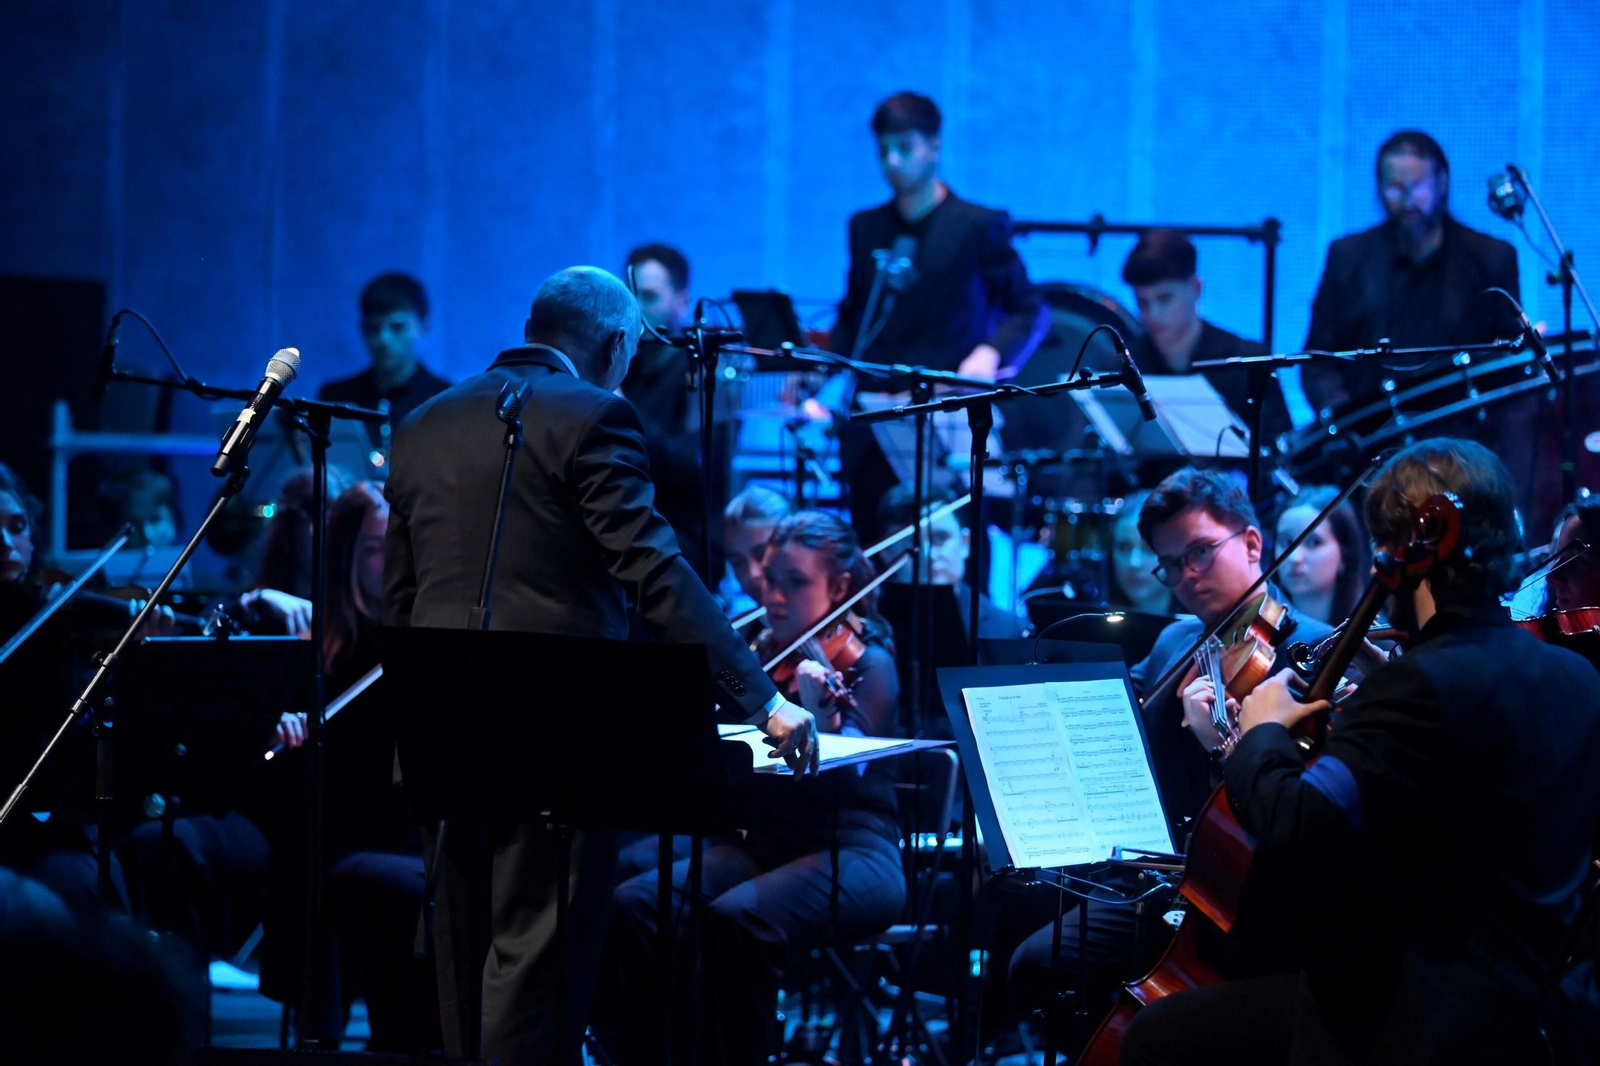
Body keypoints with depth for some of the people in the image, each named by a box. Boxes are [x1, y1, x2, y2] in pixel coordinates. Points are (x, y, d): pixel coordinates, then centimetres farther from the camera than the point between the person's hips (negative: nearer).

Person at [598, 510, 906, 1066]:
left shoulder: (866, 662, -4)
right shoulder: (761, 656, 13)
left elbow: (843, 776, -19)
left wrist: (819, 713, -34)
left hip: (851, 857, -6)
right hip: (765, 843, 6)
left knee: (735, 918, -36)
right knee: (631, 905, -21)